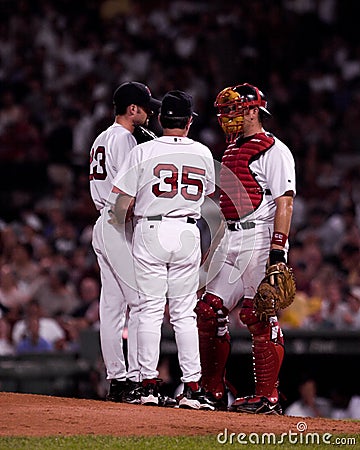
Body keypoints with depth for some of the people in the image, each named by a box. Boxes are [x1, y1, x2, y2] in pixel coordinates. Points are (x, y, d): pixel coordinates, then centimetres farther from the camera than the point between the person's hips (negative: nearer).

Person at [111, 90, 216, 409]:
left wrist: (121, 228, 15)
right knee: (184, 313, 5)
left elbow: (123, 203, -4)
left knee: (150, 309, 2)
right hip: (188, 233, 2)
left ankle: (149, 384, 0)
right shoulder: (203, 154, 4)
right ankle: (192, 387, 1)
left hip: (150, 230, -2)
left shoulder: (143, 152, -5)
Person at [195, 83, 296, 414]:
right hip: (231, 239, 9)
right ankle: (214, 392, 13)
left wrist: (278, 249, -23)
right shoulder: (232, 150, 20)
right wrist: (215, 248, 22)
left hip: (261, 239, -9)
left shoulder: (274, 151, -8)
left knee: (260, 316, -10)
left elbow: (284, 203, -14)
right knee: (209, 311, 5)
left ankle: (268, 397, -7)